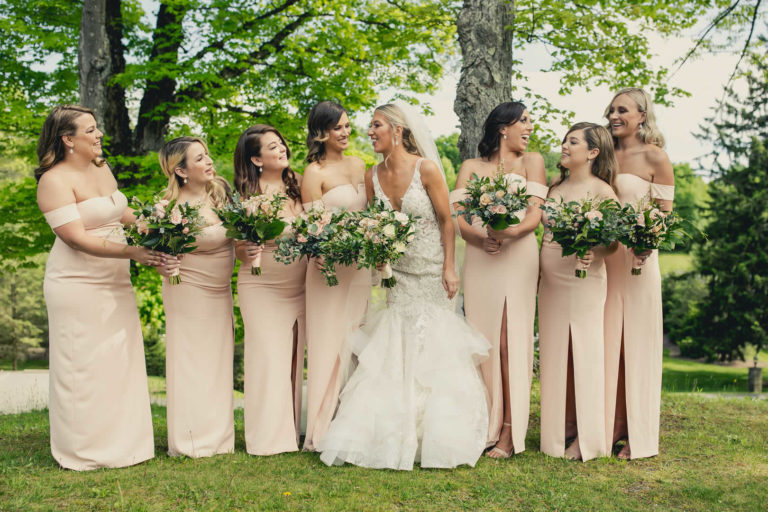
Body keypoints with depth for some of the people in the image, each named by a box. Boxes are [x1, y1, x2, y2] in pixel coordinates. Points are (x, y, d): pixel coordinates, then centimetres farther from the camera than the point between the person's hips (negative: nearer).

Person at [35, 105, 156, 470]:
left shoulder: (103, 170, 10)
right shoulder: (55, 180, -15)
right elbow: (77, 238, -23)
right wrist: (132, 252, -29)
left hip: (115, 282, 8)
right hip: (77, 286, -8)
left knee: (121, 362, 12)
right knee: (84, 367, 0)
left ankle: (122, 444, 24)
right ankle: (87, 453, 14)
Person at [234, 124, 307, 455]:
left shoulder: (296, 186, 6)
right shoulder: (248, 194, -6)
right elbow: (239, 247, -4)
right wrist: (247, 252, -26)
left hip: (298, 287, 4)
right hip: (262, 286, -4)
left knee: (294, 357, 8)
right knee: (268, 356, -3)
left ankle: (291, 431, 19)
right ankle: (269, 437, 6)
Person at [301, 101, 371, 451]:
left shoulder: (359, 166, 12)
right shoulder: (314, 173, -7)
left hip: (360, 265, 6)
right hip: (330, 265, -6)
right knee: (331, 341, -2)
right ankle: (325, 429, 7)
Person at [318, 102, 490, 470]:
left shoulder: (426, 168, -11)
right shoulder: (373, 177, 2)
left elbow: (446, 220, -8)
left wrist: (450, 269, -12)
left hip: (431, 275, -4)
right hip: (398, 276, 5)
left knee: (436, 353, 2)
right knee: (391, 355, 5)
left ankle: (439, 438, 15)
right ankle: (394, 437, 15)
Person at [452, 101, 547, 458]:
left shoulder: (531, 161, 14)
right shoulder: (471, 167, 16)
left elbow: (536, 213, 1)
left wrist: (512, 232, -20)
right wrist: (481, 237, -17)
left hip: (518, 256, -1)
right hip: (479, 258, 2)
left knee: (511, 339, -6)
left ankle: (510, 431, -5)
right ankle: (485, 426, 5)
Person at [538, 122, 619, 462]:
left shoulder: (601, 190, -6)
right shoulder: (555, 188, 14)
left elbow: (614, 242, -9)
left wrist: (594, 253, -27)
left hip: (583, 280, -6)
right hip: (550, 280, 7)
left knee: (583, 354, -2)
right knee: (554, 354, 9)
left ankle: (586, 437, 7)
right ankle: (559, 430, 19)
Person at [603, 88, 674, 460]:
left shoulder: (655, 157, -2)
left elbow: (665, 212, -4)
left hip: (637, 258, -4)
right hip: (601, 257, 5)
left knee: (636, 342, 1)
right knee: (605, 341, 6)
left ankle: (638, 436, 11)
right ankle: (608, 427, 15)